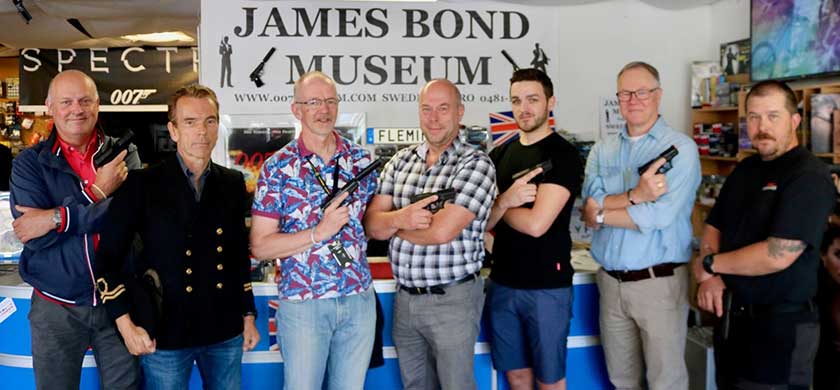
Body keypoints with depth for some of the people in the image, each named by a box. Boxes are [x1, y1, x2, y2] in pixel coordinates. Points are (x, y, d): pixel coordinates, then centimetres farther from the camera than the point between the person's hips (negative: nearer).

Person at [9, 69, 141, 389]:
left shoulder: (123, 155, 0)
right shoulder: (29, 163, -1)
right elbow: (34, 236, -14)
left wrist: (57, 218, -21)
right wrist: (99, 195, -17)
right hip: (56, 308, 0)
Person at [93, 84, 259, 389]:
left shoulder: (232, 184, 6)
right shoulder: (143, 185, -6)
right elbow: (108, 259, -4)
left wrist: (248, 316, 13)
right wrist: (126, 326, -10)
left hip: (225, 331, 4)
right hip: (165, 334, -3)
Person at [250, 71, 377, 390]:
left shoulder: (361, 159, 4)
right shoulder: (278, 168, -6)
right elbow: (260, 246, -9)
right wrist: (319, 233, -19)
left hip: (359, 299, 3)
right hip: (302, 302, -3)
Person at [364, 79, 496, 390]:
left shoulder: (476, 164, -13)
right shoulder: (401, 160, 5)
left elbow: (441, 232, -23)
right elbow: (371, 225, 0)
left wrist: (392, 224, -7)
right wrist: (401, 218, -22)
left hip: (452, 300, -5)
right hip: (405, 297, 6)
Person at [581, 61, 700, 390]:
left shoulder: (680, 148, -8)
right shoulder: (602, 151, 7)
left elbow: (661, 215, -19)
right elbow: (590, 205, -7)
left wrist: (602, 214, -10)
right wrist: (636, 195, -22)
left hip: (659, 282, -5)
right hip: (611, 282, 5)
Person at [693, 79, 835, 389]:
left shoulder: (809, 177, -17)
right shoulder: (745, 169, 9)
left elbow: (777, 256, -26)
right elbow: (714, 226, 12)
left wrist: (710, 264, -12)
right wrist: (710, 278, -7)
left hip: (780, 326, -7)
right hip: (731, 315, 8)